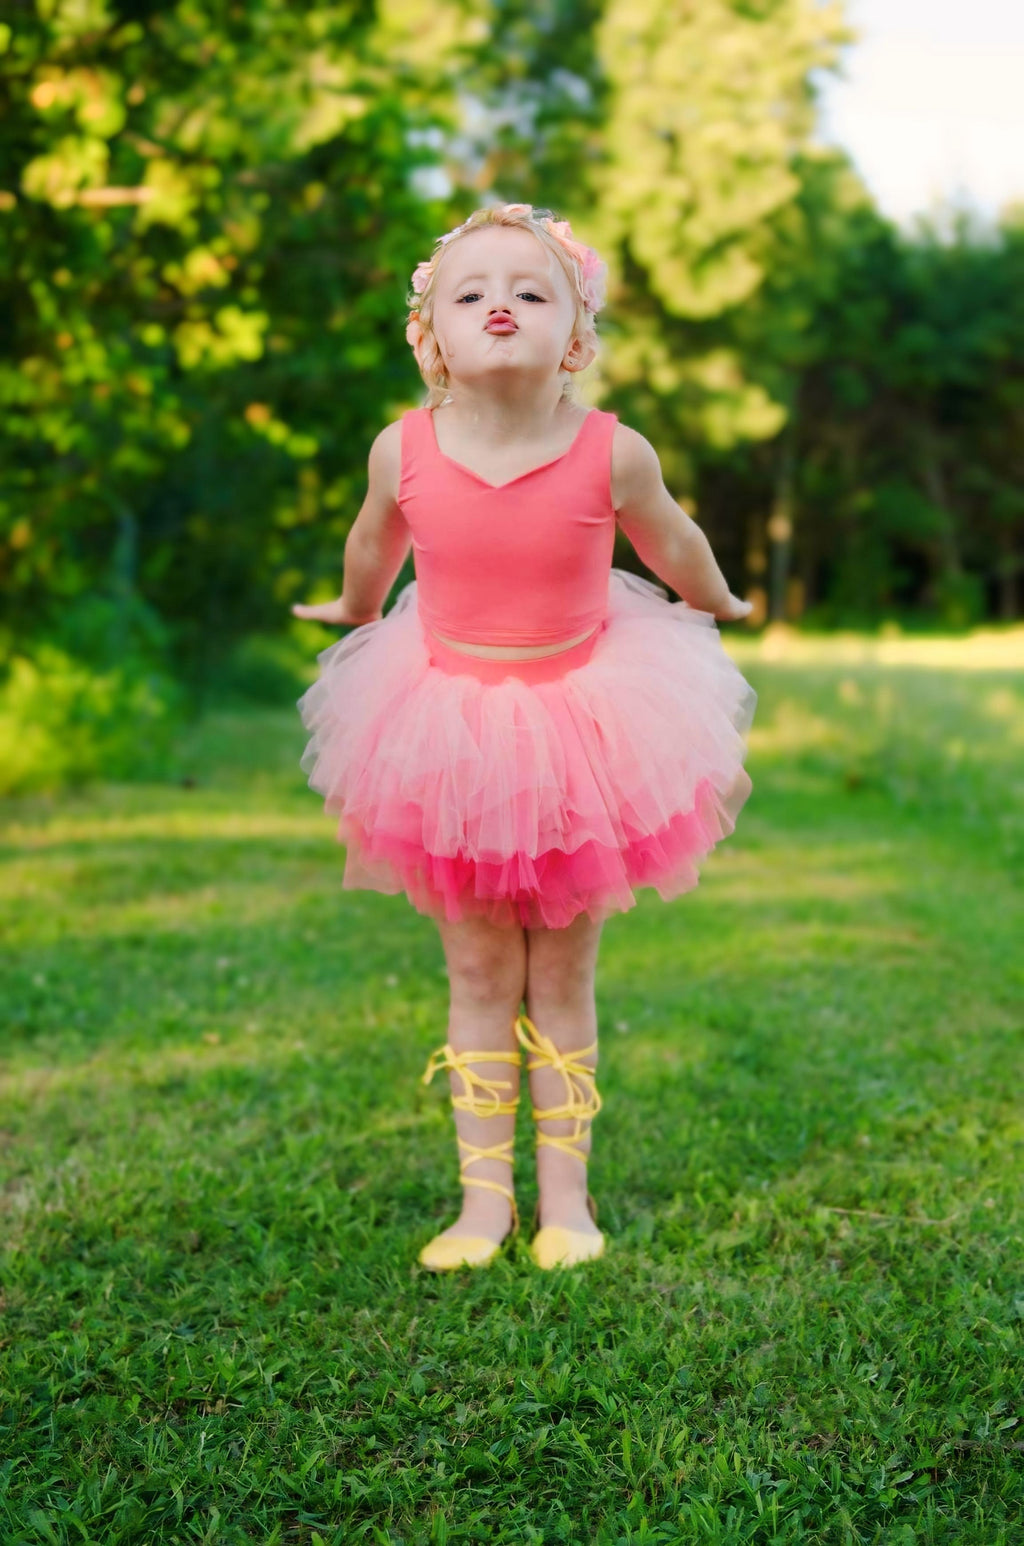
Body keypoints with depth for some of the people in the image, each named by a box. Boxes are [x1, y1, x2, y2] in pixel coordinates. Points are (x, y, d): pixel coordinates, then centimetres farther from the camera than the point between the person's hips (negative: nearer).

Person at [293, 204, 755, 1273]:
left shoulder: (612, 455, -18)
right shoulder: (402, 452, -14)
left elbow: (671, 543, 4)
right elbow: (374, 546, 10)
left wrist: (717, 606, 22)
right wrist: (355, 616, 28)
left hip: (580, 724, -1)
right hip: (449, 726, 1)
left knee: (562, 973, 8)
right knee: (477, 971, 8)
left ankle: (565, 1195, 20)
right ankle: (484, 1196, 18)